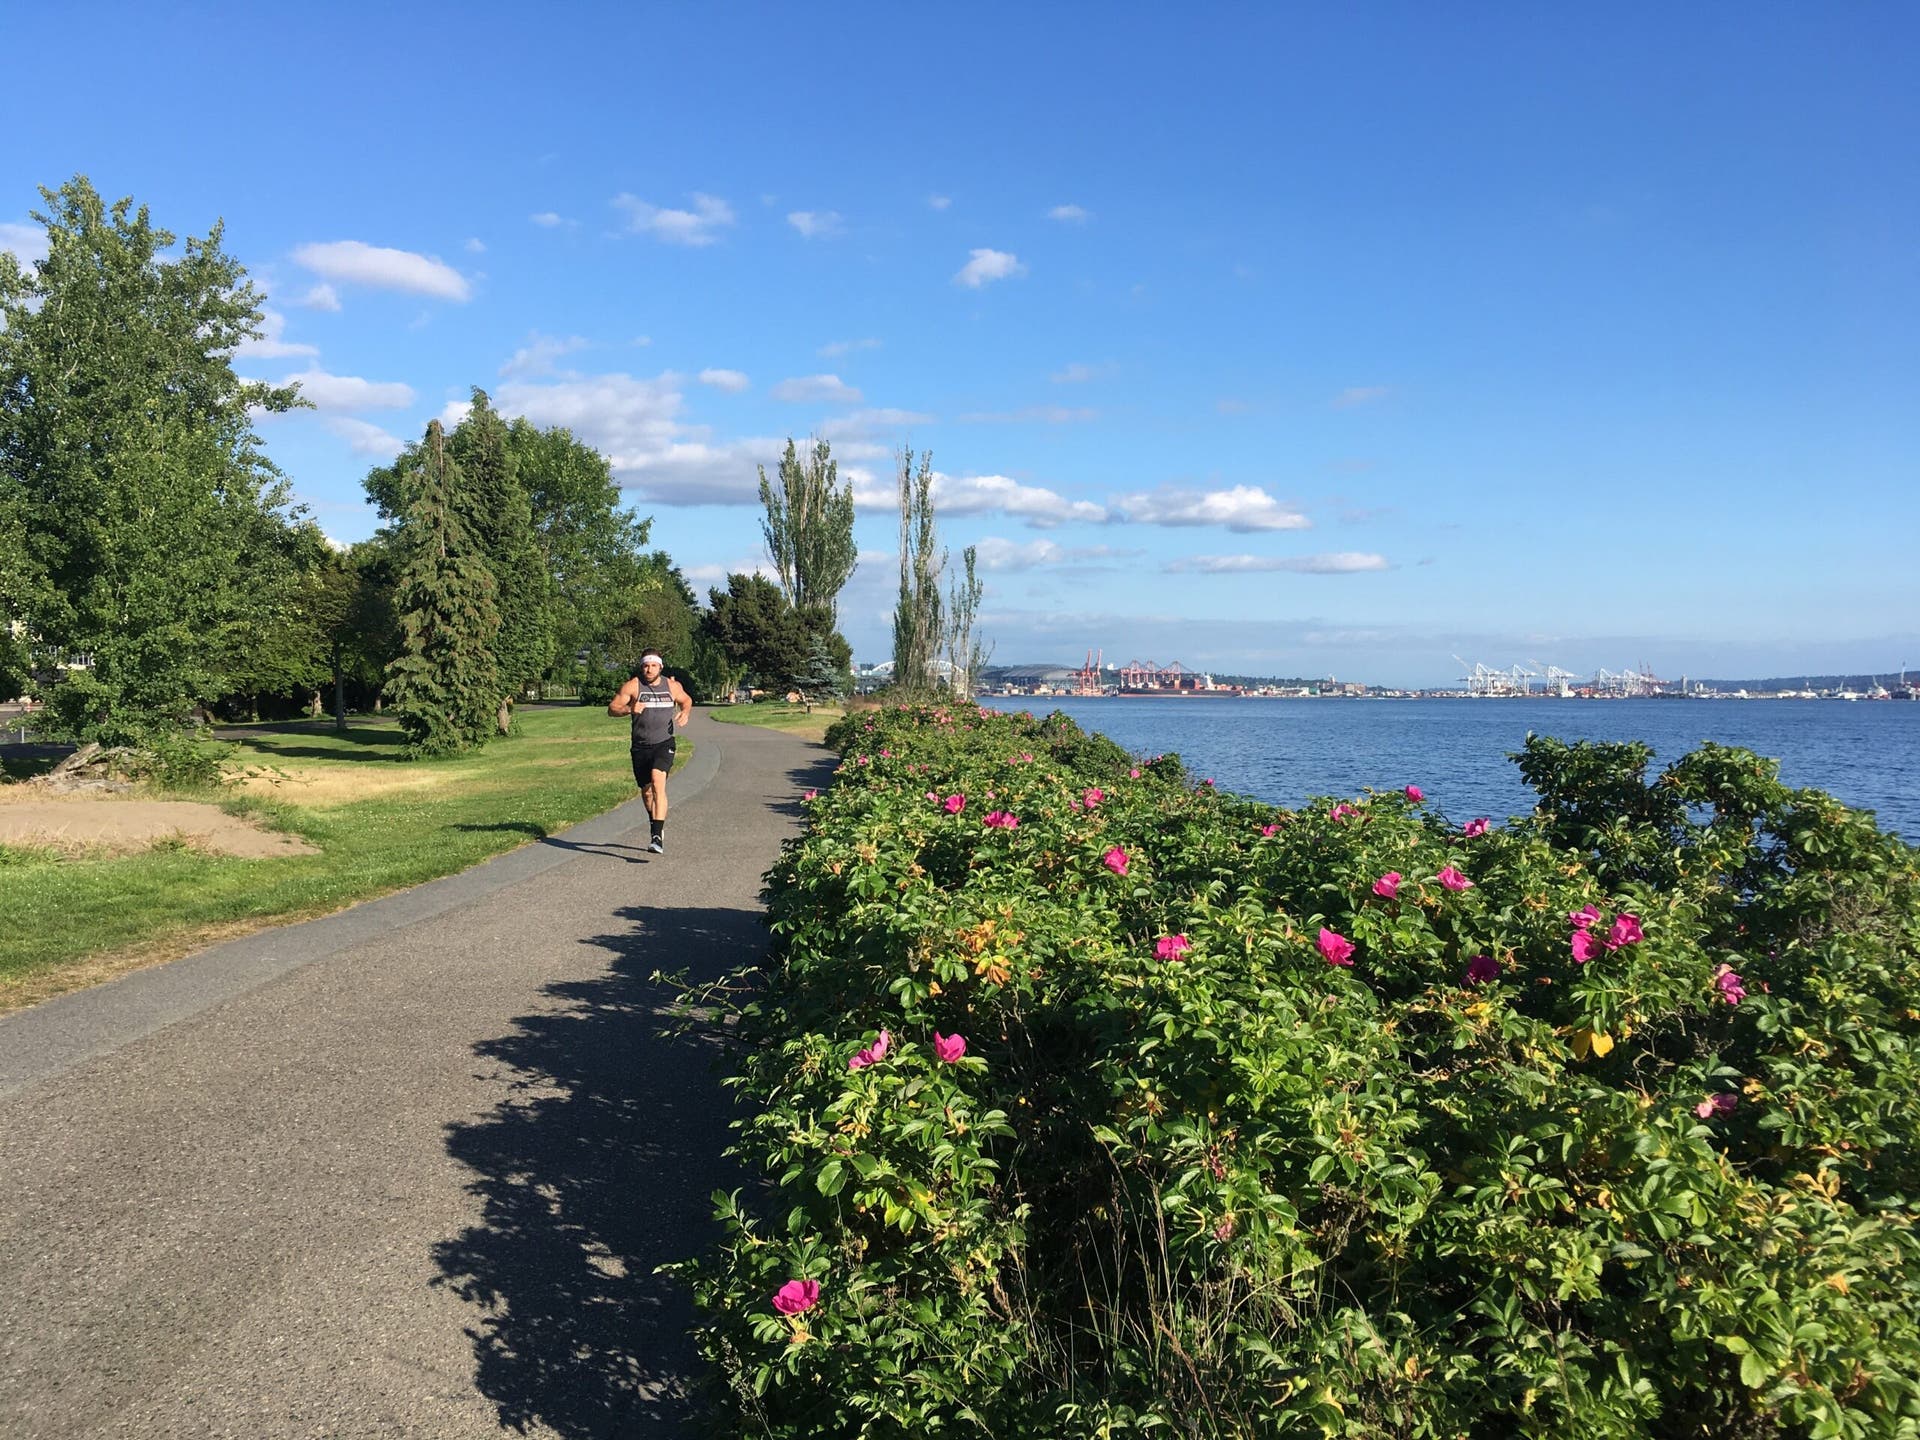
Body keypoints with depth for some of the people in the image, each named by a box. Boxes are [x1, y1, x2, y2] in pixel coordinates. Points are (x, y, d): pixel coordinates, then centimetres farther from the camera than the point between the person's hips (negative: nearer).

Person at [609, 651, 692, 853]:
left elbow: (687, 700, 23)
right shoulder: (632, 686, -2)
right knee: (646, 791, 14)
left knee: (658, 784, -22)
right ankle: (657, 826, 42)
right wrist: (629, 709, -23)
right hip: (641, 746, 2)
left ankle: (658, 837, -28)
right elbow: (611, 708, -3)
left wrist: (685, 712, 1)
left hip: (664, 744, -2)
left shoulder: (672, 686, 4)